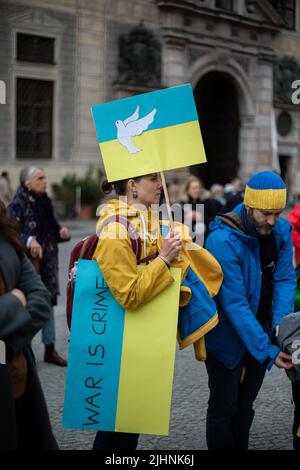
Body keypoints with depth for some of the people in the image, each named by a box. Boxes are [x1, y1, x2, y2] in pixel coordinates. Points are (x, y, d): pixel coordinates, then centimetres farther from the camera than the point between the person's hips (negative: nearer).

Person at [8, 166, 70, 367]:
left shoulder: (46, 202, 10)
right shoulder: (18, 204, -9)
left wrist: (62, 232, -4)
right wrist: (28, 240, -30)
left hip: (48, 260, 6)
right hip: (27, 261, -6)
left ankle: (50, 349, 18)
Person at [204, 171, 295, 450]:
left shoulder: (282, 230, -7)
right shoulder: (223, 239, -26)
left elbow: (284, 278, -6)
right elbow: (234, 302, -28)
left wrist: (281, 321, -24)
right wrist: (267, 349, -31)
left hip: (261, 330, 6)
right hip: (228, 336, -5)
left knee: (245, 404, 17)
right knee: (224, 406, 4)